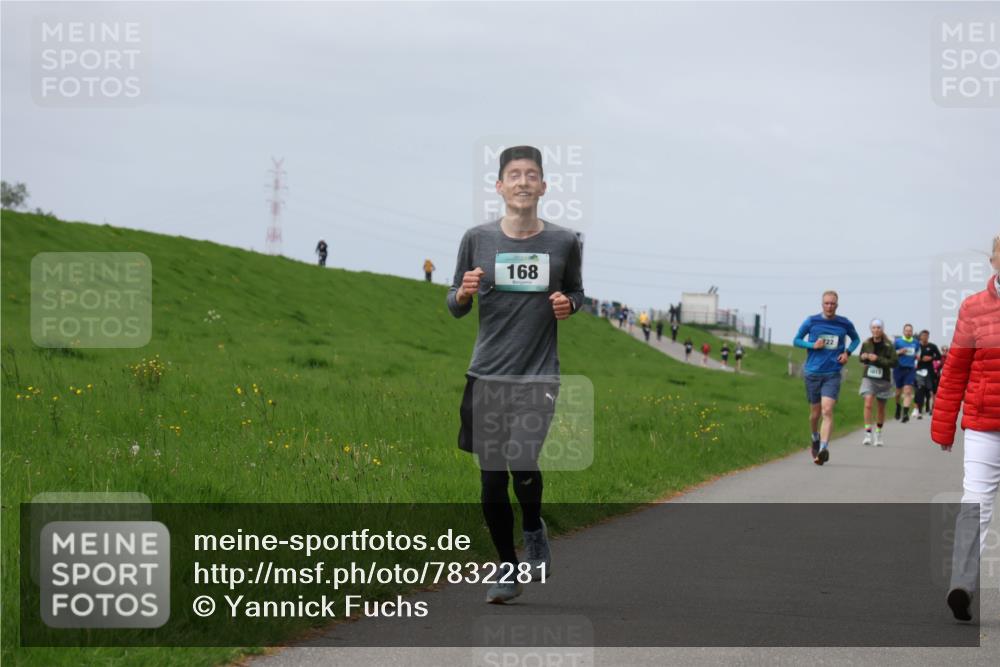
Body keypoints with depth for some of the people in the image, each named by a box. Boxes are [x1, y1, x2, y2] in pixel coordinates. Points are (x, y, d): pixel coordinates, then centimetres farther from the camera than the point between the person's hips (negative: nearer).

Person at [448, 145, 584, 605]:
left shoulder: (564, 242, 1)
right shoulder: (477, 239, 1)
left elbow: (577, 292, 17)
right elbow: (455, 307, 10)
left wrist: (569, 304, -6)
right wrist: (464, 293, -13)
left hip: (538, 376, -2)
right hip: (487, 376, 2)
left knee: (522, 464, -19)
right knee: (492, 481, 5)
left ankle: (534, 530, 13)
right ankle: (508, 568, 24)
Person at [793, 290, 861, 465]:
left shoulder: (844, 323, 2)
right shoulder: (812, 321, -1)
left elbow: (856, 339, 21)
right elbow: (797, 340, 8)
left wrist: (847, 352, 2)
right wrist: (813, 345, -11)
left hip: (832, 374, -1)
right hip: (813, 372, 1)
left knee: (827, 411, -18)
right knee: (815, 413, 11)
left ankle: (824, 448, -27)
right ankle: (815, 438, 40)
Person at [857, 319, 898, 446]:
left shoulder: (888, 346, -7)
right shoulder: (866, 344, 1)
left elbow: (893, 363, -12)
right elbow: (860, 358, 15)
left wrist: (878, 359, -22)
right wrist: (863, 357, -9)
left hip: (883, 379, -1)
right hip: (869, 377, 1)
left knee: (881, 407, 11)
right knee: (868, 403, -18)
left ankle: (878, 434, 29)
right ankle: (868, 433, -19)